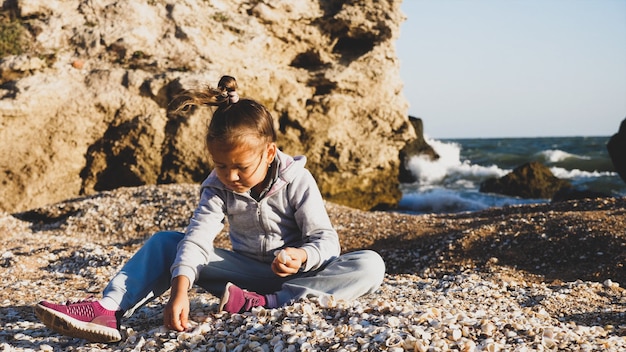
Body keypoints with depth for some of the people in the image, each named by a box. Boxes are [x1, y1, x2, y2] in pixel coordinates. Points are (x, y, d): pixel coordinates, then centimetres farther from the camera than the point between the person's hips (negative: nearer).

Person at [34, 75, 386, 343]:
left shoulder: (296, 180, -16)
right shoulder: (219, 185, -8)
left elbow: (325, 238, -17)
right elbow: (197, 237, -20)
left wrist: (303, 257, -40)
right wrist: (180, 291, -36)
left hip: (297, 271, -3)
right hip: (246, 269, 3)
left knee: (371, 266, -32)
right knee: (165, 241, -8)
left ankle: (264, 303, -41)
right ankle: (109, 310, -29)